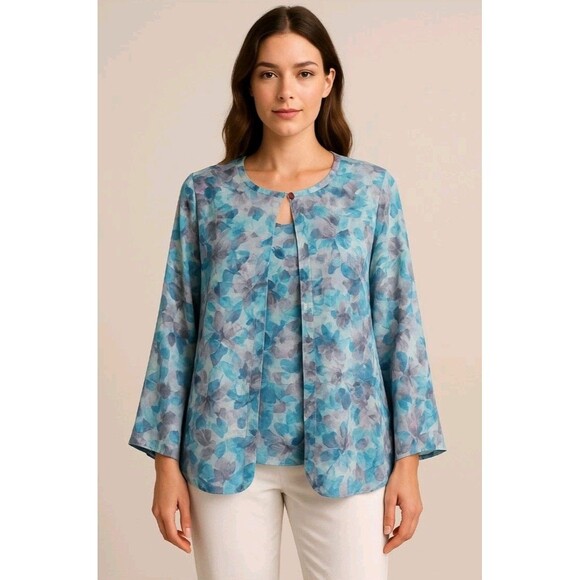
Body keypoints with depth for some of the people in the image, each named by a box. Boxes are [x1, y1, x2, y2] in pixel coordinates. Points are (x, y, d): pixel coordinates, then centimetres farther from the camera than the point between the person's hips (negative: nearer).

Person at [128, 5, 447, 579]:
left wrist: (408, 456, -1)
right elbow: (177, 326, 2)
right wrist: (167, 458, 0)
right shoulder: (204, 192, 2)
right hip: (227, 447, 1)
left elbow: (398, 325, 1)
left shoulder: (372, 188, 1)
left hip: (344, 446, 0)